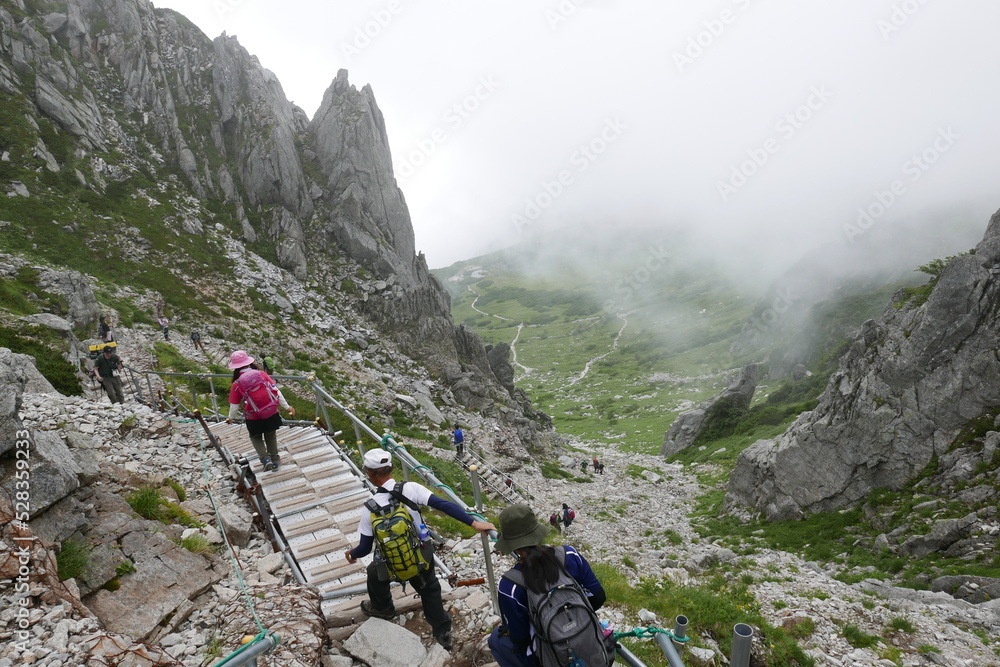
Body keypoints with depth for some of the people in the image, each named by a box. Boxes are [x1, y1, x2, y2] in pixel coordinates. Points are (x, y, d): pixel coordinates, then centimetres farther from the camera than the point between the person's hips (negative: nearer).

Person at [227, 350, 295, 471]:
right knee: (271, 436, 24)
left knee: (256, 437, 25)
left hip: (253, 419, -1)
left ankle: (265, 458, 7)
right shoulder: (262, 374, -9)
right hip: (271, 414, 1)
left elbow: (234, 406, -3)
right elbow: (275, 391, -8)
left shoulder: (237, 384, -11)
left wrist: (231, 417, 18)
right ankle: (275, 460, 32)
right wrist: (287, 407, -1)